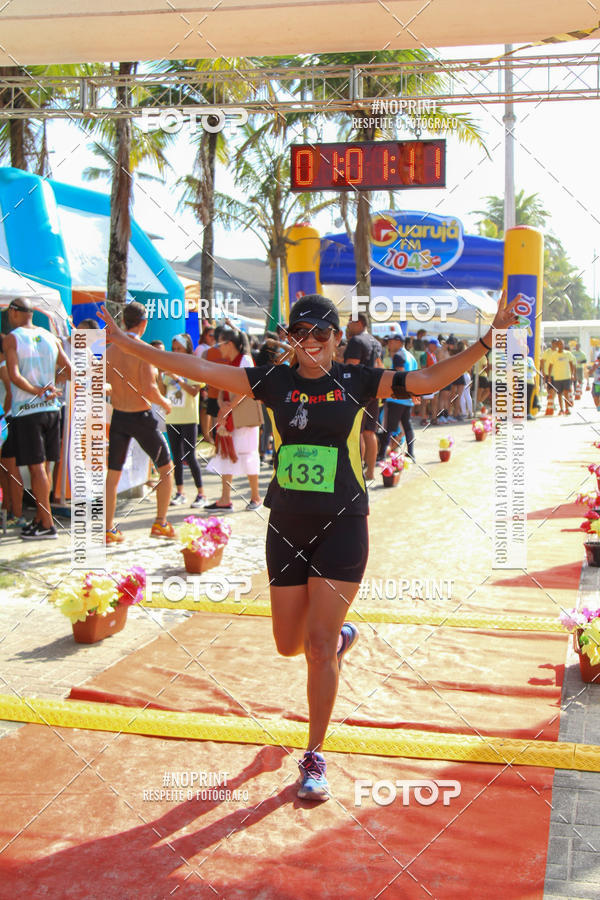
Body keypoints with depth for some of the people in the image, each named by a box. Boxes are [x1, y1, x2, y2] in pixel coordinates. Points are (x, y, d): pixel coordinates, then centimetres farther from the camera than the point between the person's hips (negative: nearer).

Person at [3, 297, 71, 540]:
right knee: (43, 467, 13)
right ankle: (39, 517, 21)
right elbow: (68, 369, 10)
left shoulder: (11, 339, -6)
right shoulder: (50, 337, 9)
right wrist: (50, 385, 9)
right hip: (51, 409, 6)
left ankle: (47, 525, -2)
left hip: (26, 411, -5)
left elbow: (14, 375, -18)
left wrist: (36, 390, -9)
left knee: (36, 467, -4)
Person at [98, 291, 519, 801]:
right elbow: (197, 369, 1)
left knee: (318, 643, -6)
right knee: (289, 644, 11)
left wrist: (489, 340, -16)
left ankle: (315, 758, 11)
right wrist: (123, 341, -3)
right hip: (286, 526, 3)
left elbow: (430, 381, -7)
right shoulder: (275, 381, 3)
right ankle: (343, 636, 46)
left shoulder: (356, 381, -1)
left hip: (342, 526, -3)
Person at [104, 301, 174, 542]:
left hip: (118, 416, 5)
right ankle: (160, 523, 9)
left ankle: (109, 529, 13)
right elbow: (149, 390, -23)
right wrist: (163, 402, -4)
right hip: (141, 416, -5)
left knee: (113, 474, 11)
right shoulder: (144, 350, -16)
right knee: (166, 468, 11)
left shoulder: (110, 351, 1)